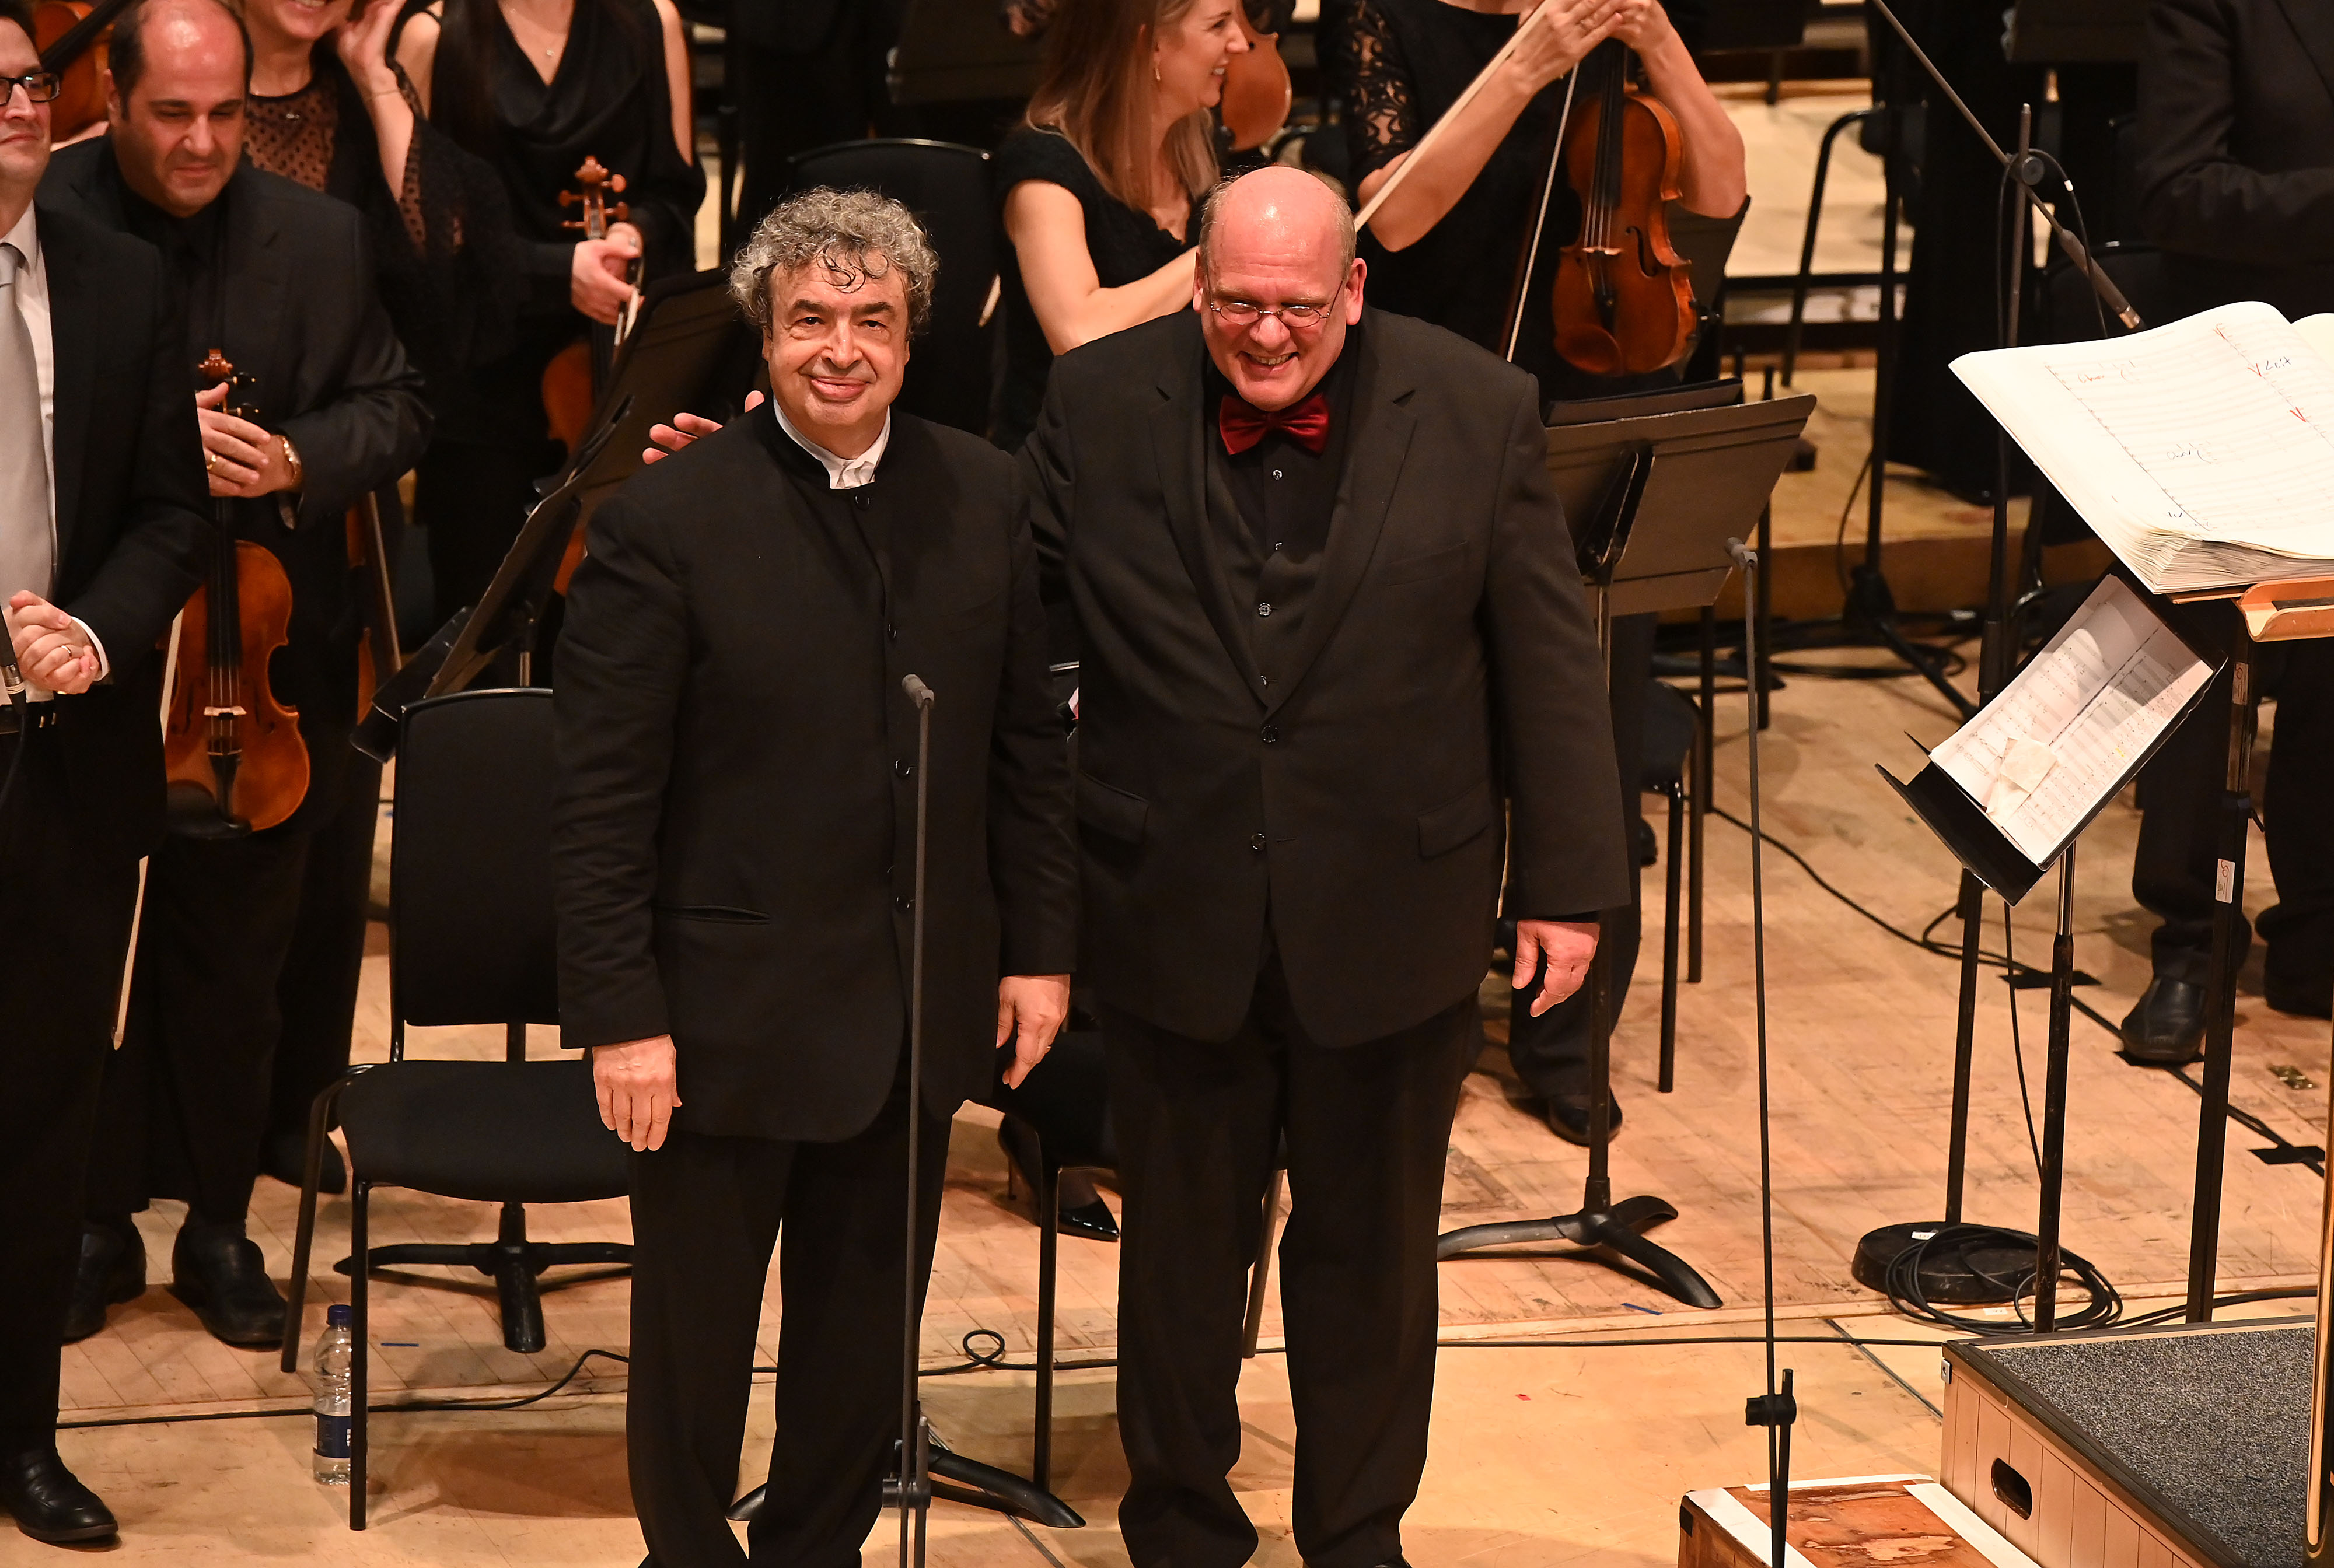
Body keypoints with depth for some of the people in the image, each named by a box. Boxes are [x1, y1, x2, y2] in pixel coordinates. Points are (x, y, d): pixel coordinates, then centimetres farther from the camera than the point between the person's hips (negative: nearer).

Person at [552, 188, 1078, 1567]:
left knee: (864, 1329, 18)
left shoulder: (982, 498, 1)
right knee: (696, 1329, 11)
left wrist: (1041, 946, 5)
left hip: (920, 1010, 4)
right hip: (730, 1012, -4)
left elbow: (1031, 744, 8)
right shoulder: (666, 522, -13)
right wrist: (621, 1017, -15)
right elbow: (602, 804, -13)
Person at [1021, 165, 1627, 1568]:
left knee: (1374, 1253, 15)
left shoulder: (1479, 413, -7)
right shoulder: (1099, 404, -5)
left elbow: (1551, 667, -2)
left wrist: (1567, 886, 0)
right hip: (1173, 920, 1)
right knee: (1181, 1248, 15)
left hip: (1394, 921, 0)